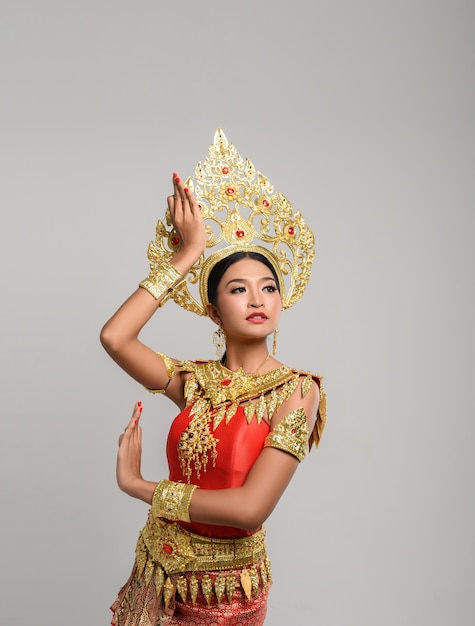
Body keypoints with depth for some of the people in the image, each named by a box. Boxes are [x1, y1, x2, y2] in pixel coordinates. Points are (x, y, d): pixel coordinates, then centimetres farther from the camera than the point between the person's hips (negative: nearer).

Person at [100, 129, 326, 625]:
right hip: (156, 573, 4)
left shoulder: (298, 391, -15)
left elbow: (249, 508, -24)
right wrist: (188, 254, -16)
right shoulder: (197, 381, -4)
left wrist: (138, 486, -15)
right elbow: (113, 336, -20)